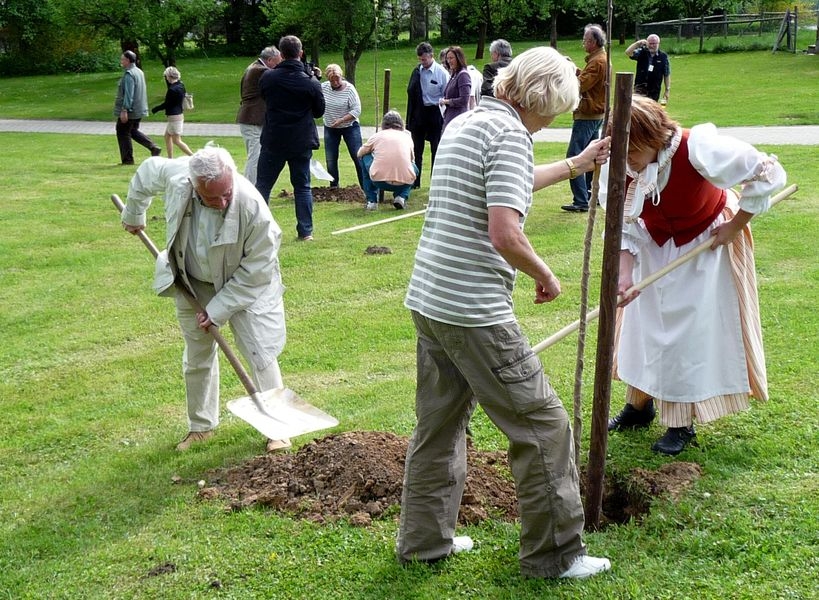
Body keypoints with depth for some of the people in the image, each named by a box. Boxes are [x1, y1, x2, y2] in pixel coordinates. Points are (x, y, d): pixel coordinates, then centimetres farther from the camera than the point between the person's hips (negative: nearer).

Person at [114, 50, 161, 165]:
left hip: (129, 111, -10)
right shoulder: (139, 72, 12)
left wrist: (124, 110, -25)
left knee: (123, 133, 2)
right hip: (139, 110, 10)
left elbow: (128, 94, -24)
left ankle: (127, 159, 5)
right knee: (133, 131, 21)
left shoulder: (129, 74, -18)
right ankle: (153, 147, 8)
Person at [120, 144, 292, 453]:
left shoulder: (252, 207, -37)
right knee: (197, 359, 16)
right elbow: (146, 172, -2)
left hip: (245, 285, -4)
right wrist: (133, 215, 13)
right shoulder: (175, 174, -29)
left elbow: (256, 269, -25)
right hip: (193, 285, 4)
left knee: (261, 356, -7)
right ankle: (201, 426, 34)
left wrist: (219, 308, -21)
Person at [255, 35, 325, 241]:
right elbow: (319, 111, 4)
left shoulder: (267, 77, -6)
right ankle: (306, 232, 7)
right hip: (302, 142, 0)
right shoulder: (311, 83, -8)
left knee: (263, 184, 10)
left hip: (273, 141, 0)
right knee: (302, 186, 9)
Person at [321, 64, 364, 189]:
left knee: (358, 158, -5)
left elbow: (357, 110, -16)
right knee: (330, 160, 6)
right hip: (330, 128, 4)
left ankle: (365, 187, 2)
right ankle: (333, 187, 19)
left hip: (349, 127, -4)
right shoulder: (323, 87, -5)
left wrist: (341, 120, -27)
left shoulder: (349, 89, -15)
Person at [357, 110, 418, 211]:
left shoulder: (377, 135, 13)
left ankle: (371, 201, 23)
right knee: (414, 168, 36)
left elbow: (360, 154, 29)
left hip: (379, 180, -1)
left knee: (365, 157, 29)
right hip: (404, 183, 1)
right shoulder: (406, 136, 17)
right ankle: (402, 197, 10)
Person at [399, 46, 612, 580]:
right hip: (476, 313, -9)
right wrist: (546, 276, -6)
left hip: (428, 300, 10)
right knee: (543, 426, 2)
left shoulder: (463, 124, 15)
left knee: (440, 423, 19)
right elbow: (505, 235, -24)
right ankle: (555, 554, 12)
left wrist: (576, 165, 43)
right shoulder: (510, 134, -14)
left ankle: (425, 540, 29)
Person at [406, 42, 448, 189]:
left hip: (434, 113, -4)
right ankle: (415, 181, 17)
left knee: (436, 149, 5)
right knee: (416, 149, 9)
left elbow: (446, 96, -5)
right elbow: (410, 92, 6)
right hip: (419, 113, 4)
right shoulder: (417, 71, 3)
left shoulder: (441, 73, -9)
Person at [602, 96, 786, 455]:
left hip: (705, 246, -4)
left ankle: (682, 425, 10)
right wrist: (625, 276, -29)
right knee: (643, 325, 10)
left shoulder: (696, 149, -36)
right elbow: (624, 228, -16)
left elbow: (767, 173, -27)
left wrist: (735, 226, -20)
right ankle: (639, 406, 29)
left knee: (692, 333, -3)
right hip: (655, 247, 4)